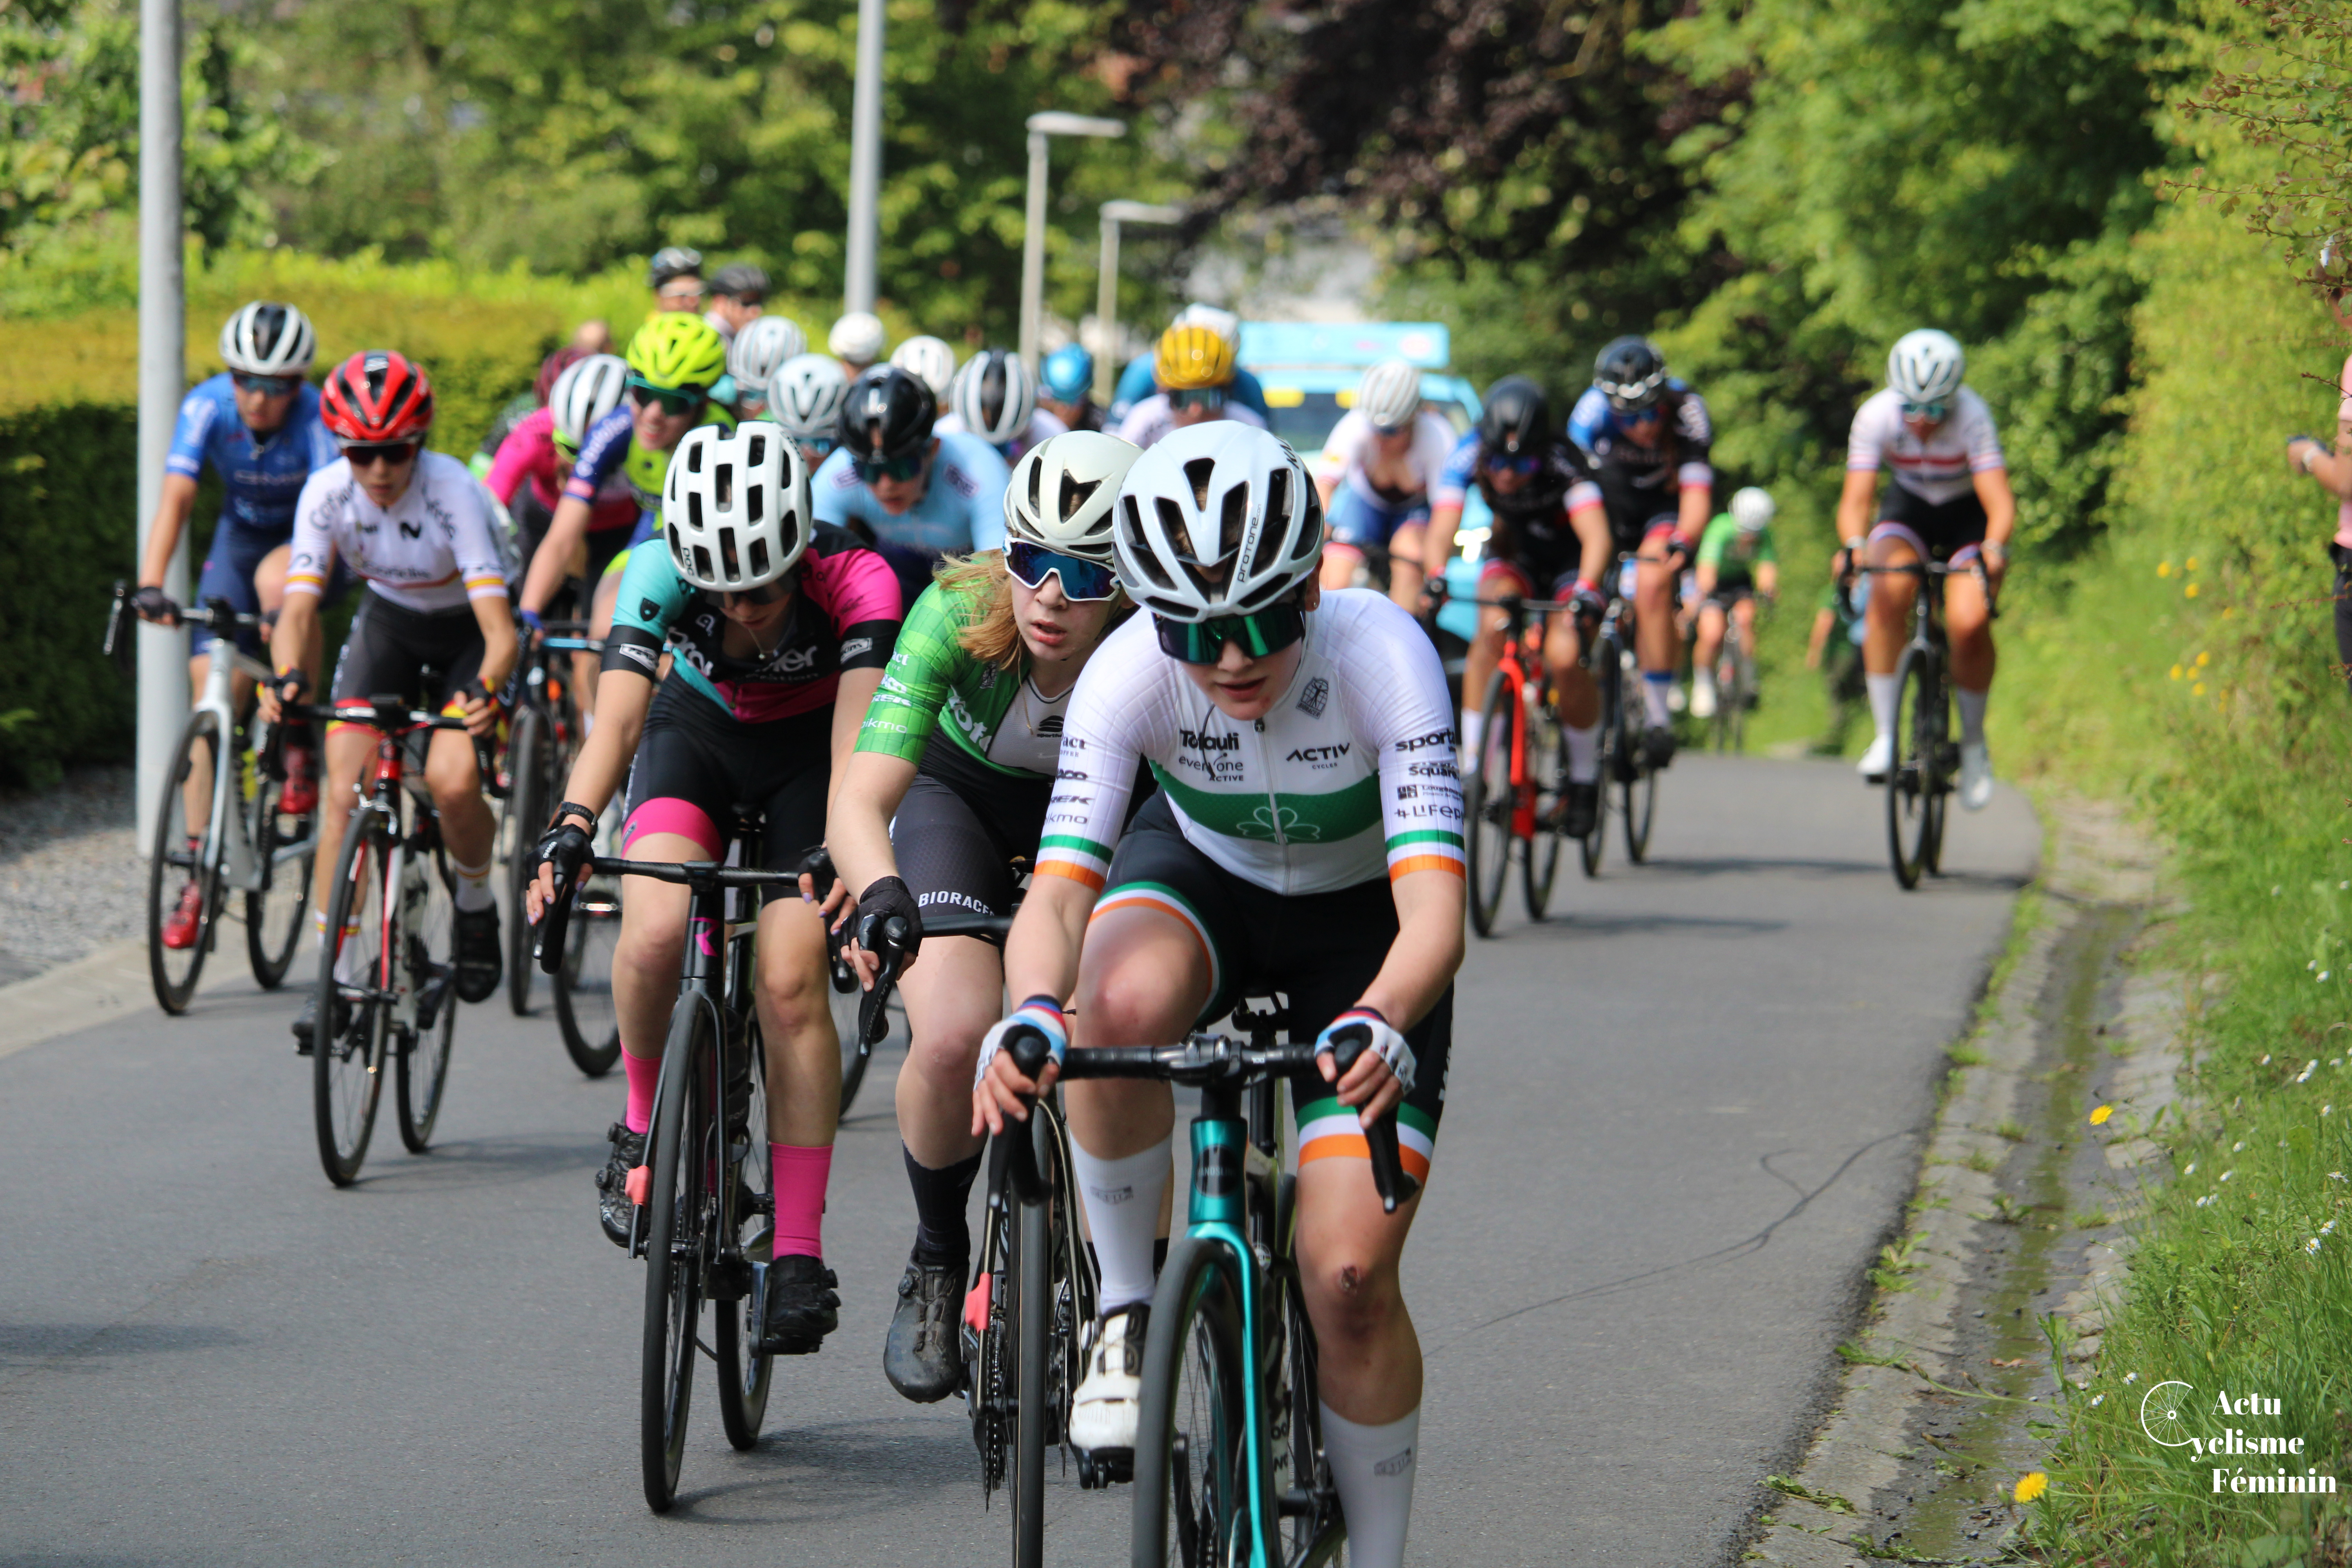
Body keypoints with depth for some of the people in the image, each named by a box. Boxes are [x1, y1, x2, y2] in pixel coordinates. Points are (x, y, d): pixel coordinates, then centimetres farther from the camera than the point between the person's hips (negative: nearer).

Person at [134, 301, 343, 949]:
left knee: (277, 580, -39)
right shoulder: (207, 407, -21)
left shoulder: (317, 417, -28)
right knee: (211, 695, -9)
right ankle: (199, 872, -4)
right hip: (241, 539, 3)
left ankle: (303, 744, -18)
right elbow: (175, 497, -28)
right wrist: (150, 585, -41)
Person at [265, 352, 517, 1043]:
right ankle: (331, 973, -8)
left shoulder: (453, 491, -32)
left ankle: (477, 903, 5)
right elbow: (298, 605, -26)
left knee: (452, 780, -26)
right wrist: (287, 674, -48)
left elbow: (498, 625, -38)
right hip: (388, 622, 3)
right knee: (345, 791, -13)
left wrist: (485, 689, -58)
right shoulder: (327, 494, -22)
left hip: (466, 628, -3)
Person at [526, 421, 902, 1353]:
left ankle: (798, 1256, -9)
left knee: (791, 982, -17)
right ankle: (645, 1123, 0)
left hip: (809, 747, -1)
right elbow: (617, 715, -38)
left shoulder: (853, 579, -33)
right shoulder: (660, 573, -29)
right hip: (698, 729, 1)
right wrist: (572, 826, -56)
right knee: (656, 932, -28)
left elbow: (856, 737, -42)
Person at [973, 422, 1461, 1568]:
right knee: (1123, 1000, -37)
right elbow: (1055, 896, -37)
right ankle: (1126, 1311, -14)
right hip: (1200, 877, 1)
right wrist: (1032, 1015, -59)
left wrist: (1383, 1026, -64)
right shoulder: (1128, 674, -30)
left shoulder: (1381, 655, -34)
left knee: (1350, 1276, -14)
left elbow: (1435, 914, -43)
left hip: (1361, 925, -1)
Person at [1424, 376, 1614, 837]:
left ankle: (1585, 776, 1)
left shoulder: (1561, 464, -33)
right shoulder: (1468, 457, -26)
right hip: (1514, 552, 2)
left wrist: (1586, 591, -62)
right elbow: (1441, 529, -35)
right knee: (1493, 626, -29)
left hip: (1572, 559, -2)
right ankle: (1472, 766, -22)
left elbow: (1596, 536, -44)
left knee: (1563, 658, -24)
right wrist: (1435, 575, -56)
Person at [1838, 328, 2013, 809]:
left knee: (1970, 623, -24)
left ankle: (1974, 742, 1)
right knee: (1887, 595, -28)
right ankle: (1886, 734, -19)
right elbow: (1855, 499, -28)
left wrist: (1994, 549, -56)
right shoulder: (1876, 415, -25)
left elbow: (2000, 502, -36)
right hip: (1909, 508, 2)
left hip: (1968, 515, -2)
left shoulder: (1972, 417, -31)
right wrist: (1853, 546, -49)